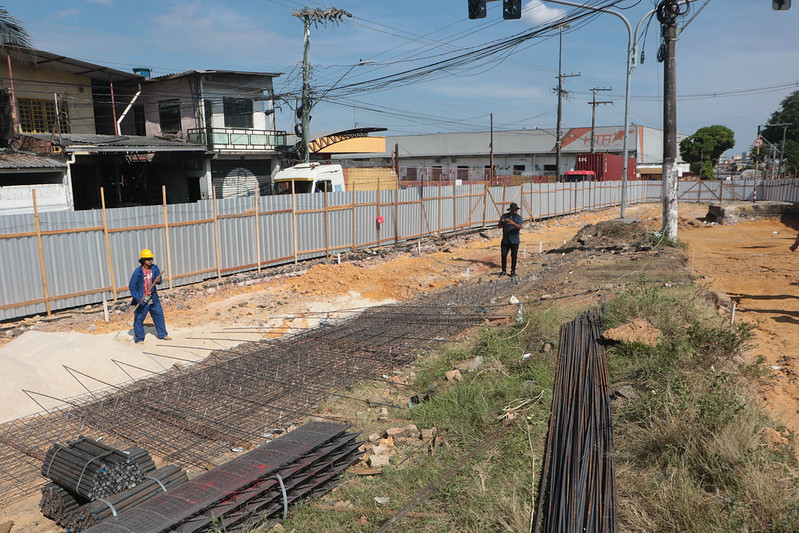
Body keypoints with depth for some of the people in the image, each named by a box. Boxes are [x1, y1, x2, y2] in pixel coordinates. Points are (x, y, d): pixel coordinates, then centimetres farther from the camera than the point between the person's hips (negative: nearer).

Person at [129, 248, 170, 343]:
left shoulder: (155, 268, -1)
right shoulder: (138, 271, -15)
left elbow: (159, 280, 4)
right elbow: (132, 286, -13)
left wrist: (158, 281, -22)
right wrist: (137, 298, -20)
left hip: (153, 298, 5)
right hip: (141, 299, -5)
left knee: (159, 315, 12)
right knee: (139, 318, 0)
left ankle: (162, 334, 27)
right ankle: (139, 338, 14)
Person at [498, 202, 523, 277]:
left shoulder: (518, 217, -1)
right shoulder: (504, 216, 5)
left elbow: (520, 227, -15)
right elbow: (499, 226, 1)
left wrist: (513, 223, -32)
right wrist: (502, 222, -21)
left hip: (514, 241, -2)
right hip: (505, 240, 2)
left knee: (514, 256, 3)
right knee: (504, 255, 3)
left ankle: (513, 271, 13)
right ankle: (504, 271, 13)